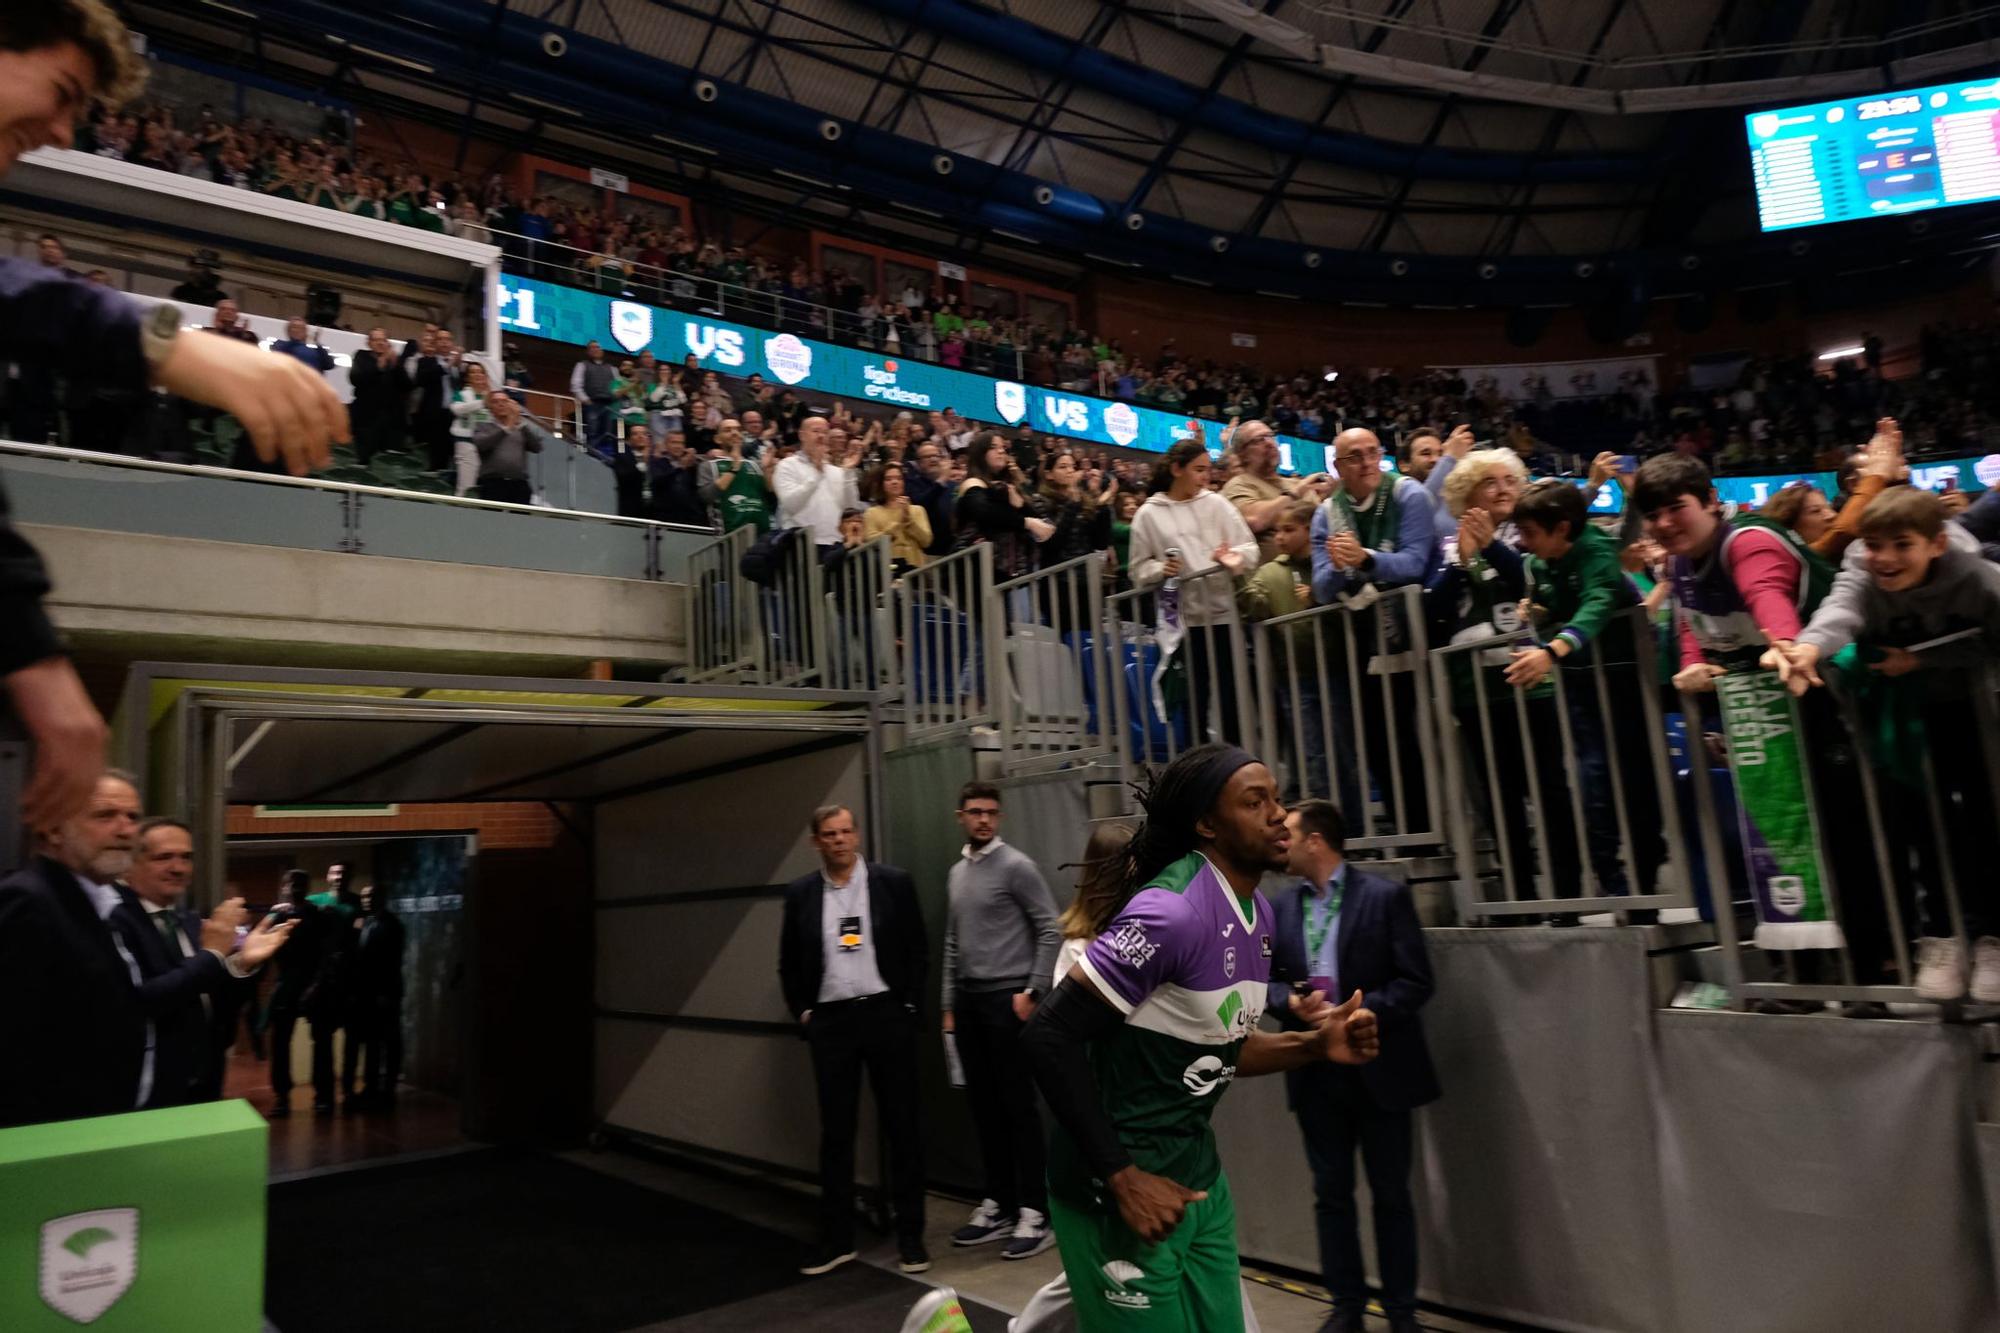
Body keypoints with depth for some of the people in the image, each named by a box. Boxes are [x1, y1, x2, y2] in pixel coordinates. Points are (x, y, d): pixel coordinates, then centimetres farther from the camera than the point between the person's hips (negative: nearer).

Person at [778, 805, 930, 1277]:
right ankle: (836, 1238, 20)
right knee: (835, 1132, 8)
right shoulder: (800, 893, 4)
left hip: (886, 1015, -1)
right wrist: (802, 1013, 3)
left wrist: (908, 1005, -4)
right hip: (830, 1021, 2)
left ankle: (910, 1235, 16)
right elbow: (789, 963, 11)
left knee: (902, 1126, 5)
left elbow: (917, 950, 2)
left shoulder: (893, 882, -2)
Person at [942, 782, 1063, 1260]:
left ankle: (1034, 1213, 5)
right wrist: (950, 1004, 14)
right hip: (968, 1001, 7)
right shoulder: (956, 873, 13)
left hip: (1006, 998, -6)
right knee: (984, 1106, 11)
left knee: (1018, 1106, -3)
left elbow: (1050, 931, -10)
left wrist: (1033, 991, -13)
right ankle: (998, 1206, 21)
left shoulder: (1016, 866, -7)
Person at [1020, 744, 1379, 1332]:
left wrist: (1314, 1044, 0)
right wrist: (1121, 1178, -22)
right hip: (1120, 1189, -9)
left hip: (1199, 1175, 9)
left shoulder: (1258, 911, 5)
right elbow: (1050, 1035, -25)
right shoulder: (1173, 910, -25)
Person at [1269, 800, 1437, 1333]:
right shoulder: (1281, 905, 4)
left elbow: (1416, 981, -12)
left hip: (1377, 1067, -4)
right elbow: (1265, 977, 8)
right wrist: (1291, 1000, -13)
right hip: (1315, 1069, 4)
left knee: (1391, 1194, 10)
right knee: (1331, 1193, 13)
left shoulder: (1386, 896, -10)